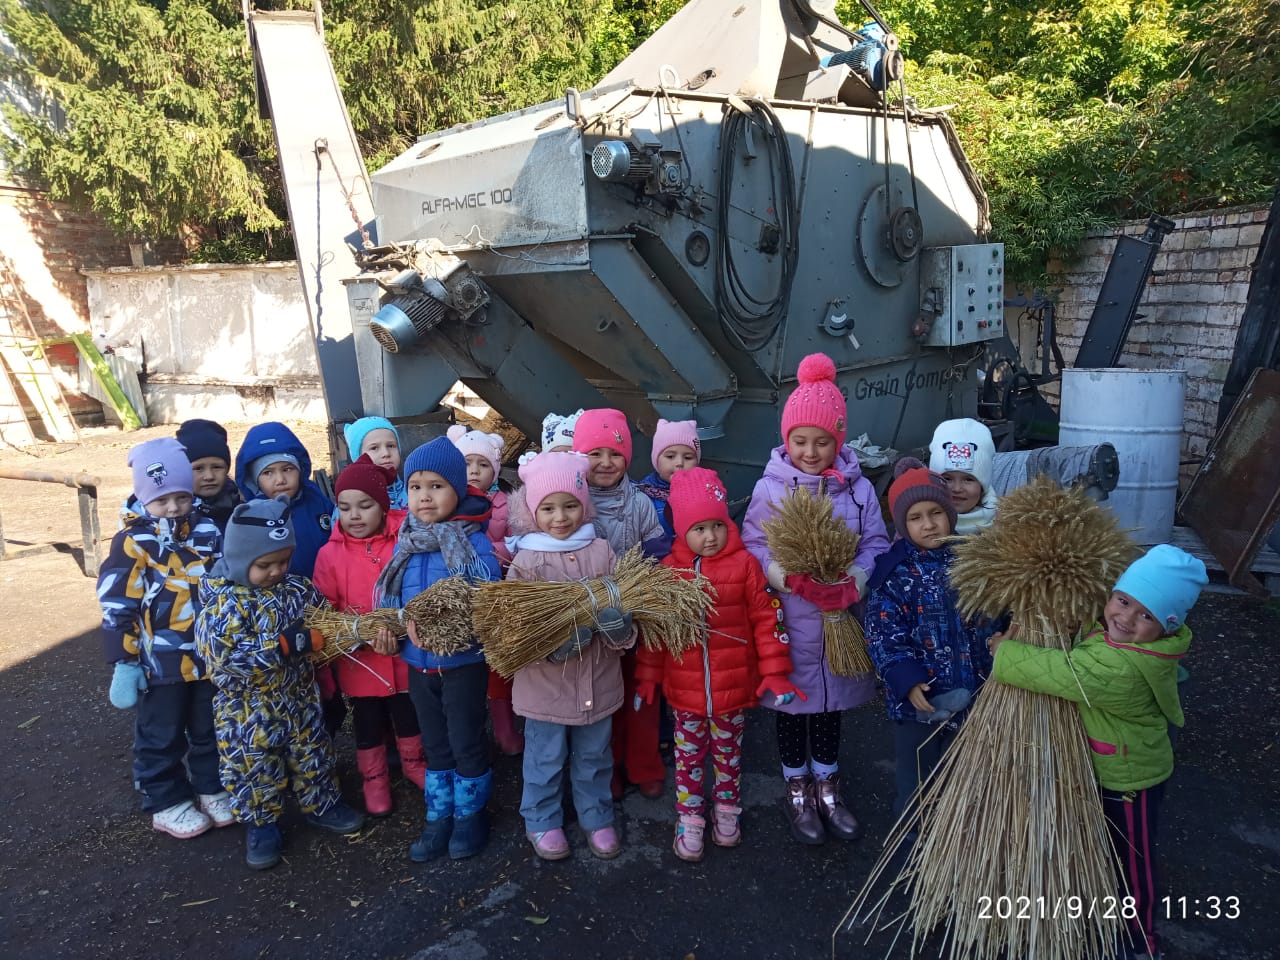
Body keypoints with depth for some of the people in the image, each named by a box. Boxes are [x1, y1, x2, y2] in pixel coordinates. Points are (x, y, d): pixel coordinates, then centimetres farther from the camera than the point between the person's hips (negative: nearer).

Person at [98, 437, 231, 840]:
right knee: (160, 738, 12)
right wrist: (122, 663, -12)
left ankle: (212, 788, 35)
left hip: (209, 657, 4)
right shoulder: (133, 542, -12)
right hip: (159, 663, -4)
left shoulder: (209, 532, 0)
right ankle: (166, 803, 28)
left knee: (211, 731, 18)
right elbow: (116, 607, -11)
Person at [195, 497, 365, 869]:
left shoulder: (297, 588, -5)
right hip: (248, 712, -4)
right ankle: (262, 824, 32)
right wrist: (289, 642, -32)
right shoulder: (222, 601, -21)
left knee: (312, 755, 19)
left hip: (301, 700, 4)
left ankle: (321, 803, 41)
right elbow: (224, 654, -31)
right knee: (254, 768, 11)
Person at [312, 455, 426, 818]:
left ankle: (414, 763, 45)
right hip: (360, 659, 0)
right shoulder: (330, 554, -8)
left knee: (408, 715, 20)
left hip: (405, 654, 0)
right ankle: (374, 777, 39)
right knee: (367, 721, 18)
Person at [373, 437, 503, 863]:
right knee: (434, 744, 20)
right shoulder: (405, 543, -1)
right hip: (418, 663, 5)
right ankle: (439, 816, 37)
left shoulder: (474, 542, -19)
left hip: (463, 661, -5)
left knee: (467, 742, 12)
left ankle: (471, 813, 33)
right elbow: (390, 595, 4)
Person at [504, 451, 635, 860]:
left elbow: (623, 606, 0)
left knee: (594, 757, 20)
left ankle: (597, 818, 41)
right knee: (545, 760, 15)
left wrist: (619, 625, -23)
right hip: (545, 683, -2)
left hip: (598, 679, 2)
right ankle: (542, 822, 37)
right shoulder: (526, 559, -10)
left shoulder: (601, 552, -4)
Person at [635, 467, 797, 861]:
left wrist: (774, 672, -7)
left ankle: (727, 810, 41)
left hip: (734, 687, 0)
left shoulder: (745, 565, -11)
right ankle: (689, 819, 33)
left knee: (728, 753, 19)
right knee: (688, 756, 15)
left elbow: (767, 619, -7)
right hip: (685, 690, 1)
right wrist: (647, 675, 4)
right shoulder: (669, 570, -6)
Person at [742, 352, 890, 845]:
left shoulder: (858, 488, -4)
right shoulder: (770, 488, -10)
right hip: (790, 620, -2)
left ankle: (827, 785, 41)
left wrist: (854, 580, -19)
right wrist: (781, 575, -24)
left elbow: (876, 543, -1)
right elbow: (751, 545, -7)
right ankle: (797, 789, 35)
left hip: (840, 617, 2)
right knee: (791, 703, 14)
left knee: (831, 702, 19)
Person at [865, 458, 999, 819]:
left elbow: (986, 624, 8)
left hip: (967, 691, 4)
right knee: (914, 777, 14)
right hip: (916, 695, -4)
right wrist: (906, 679, -27)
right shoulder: (894, 573, -14)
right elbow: (883, 635, -17)